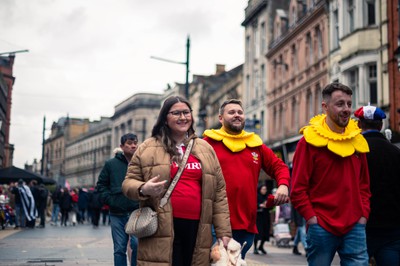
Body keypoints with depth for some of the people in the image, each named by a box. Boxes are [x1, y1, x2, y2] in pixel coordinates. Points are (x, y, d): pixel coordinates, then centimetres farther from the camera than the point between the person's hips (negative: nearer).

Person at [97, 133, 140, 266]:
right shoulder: (111, 164, 6)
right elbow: (101, 184, 11)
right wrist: (109, 199, -2)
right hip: (117, 213, 2)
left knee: (137, 244, -14)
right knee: (119, 249, 8)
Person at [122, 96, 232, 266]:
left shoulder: (206, 149, 14)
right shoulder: (147, 148, 6)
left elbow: (219, 192, 12)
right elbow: (129, 182, 8)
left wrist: (224, 232, 6)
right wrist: (143, 189, -16)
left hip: (196, 227, 3)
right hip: (161, 230, -3)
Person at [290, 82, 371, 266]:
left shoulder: (357, 141, 12)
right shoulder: (309, 141, -3)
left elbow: (364, 185, 17)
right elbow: (297, 189, -5)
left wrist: (363, 216, 6)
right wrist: (312, 219, -11)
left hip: (355, 228, 4)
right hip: (321, 228, -3)